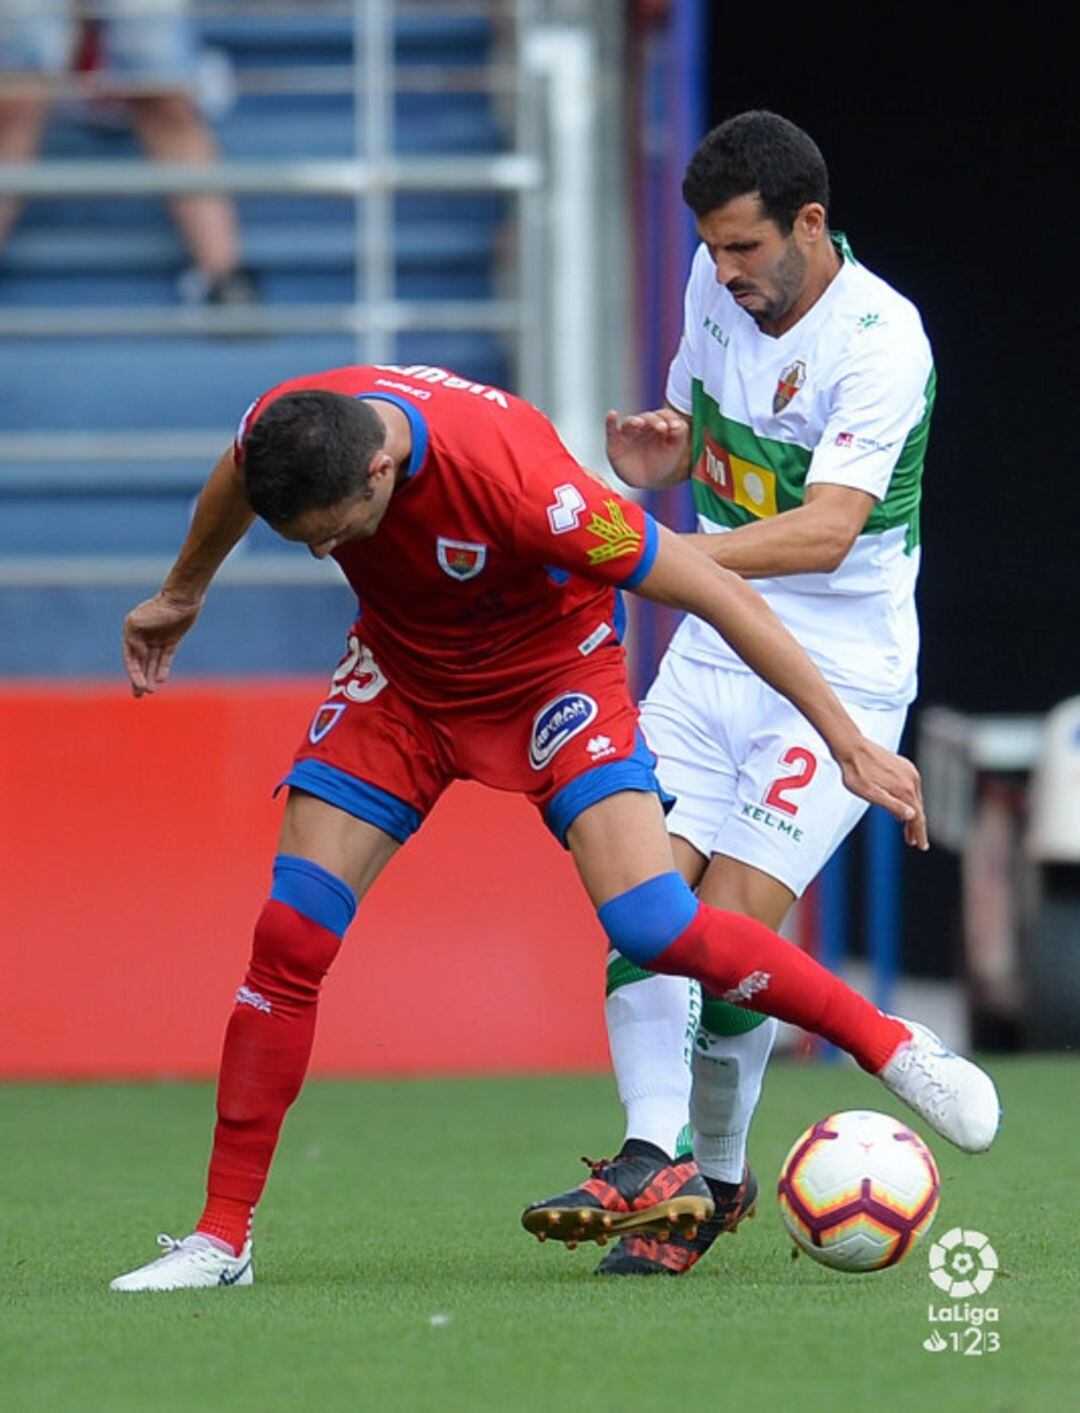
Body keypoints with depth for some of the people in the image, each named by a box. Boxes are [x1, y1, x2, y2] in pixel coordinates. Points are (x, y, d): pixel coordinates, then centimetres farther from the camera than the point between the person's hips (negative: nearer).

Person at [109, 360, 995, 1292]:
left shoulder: (516, 480, -40)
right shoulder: (285, 430, -25)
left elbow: (718, 593, -30)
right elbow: (237, 482, 5)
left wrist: (850, 745, -25)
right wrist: (182, 594, 23)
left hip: (551, 672, -4)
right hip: (401, 671, 4)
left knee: (651, 926, -21)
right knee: (291, 936, -7)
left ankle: (893, 1047, -1)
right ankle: (222, 1238, 1)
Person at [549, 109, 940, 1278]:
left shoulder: (880, 340, -20)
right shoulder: (715, 285, 2)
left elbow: (828, 530, -29)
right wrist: (657, 457, -5)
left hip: (839, 671, -6)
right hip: (715, 650, 6)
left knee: (731, 927, -13)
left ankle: (715, 1173, 4)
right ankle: (655, 1158, -17)